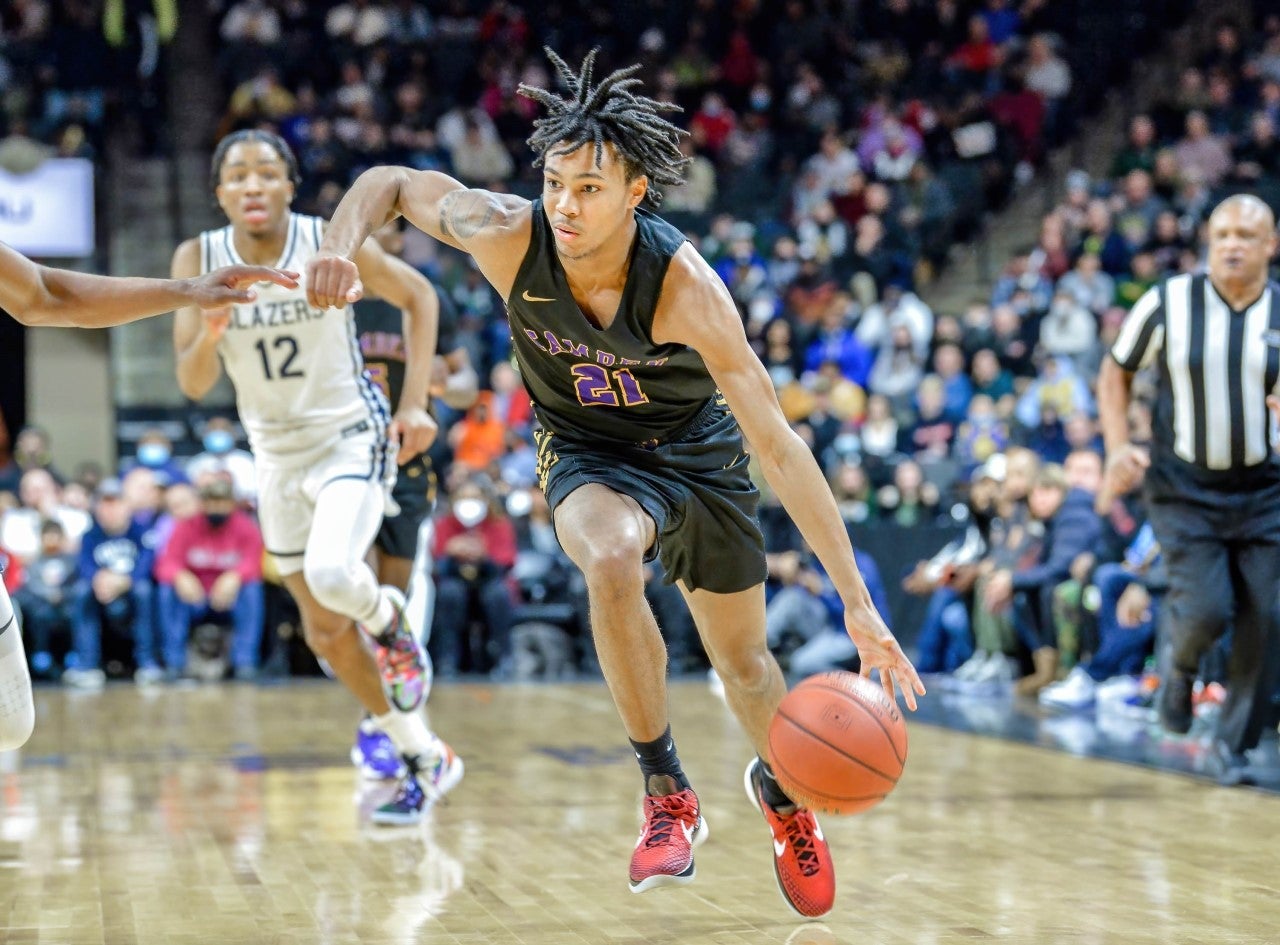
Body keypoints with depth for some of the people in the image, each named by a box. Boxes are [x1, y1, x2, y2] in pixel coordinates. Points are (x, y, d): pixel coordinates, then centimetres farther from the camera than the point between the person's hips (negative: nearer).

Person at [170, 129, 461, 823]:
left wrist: (415, 403, -10)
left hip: (352, 436, -4)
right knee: (325, 632, 9)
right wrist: (210, 335, -31)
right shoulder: (198, 260, -9)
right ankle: (425, 760, 26)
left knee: (330, 574, -32)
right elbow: (193, 386, -8)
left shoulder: (333, 244, -16)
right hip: (277, 454, 4)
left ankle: (389, 621, 5)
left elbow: (419, 297, -1)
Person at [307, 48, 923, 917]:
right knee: (610, 562, -34)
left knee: (743, 658, 11)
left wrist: (858, 604, -37)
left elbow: (777, 443, -34)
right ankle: (669, 796, -17)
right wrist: (342, 245, -32)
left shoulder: (683, 283, -34)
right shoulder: (509, 235, -28)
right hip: (588, 451, 0)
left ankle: (780, 791, 47)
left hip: (698, 451, 0)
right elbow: (390, 183, -8)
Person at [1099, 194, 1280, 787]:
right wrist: (1118, 448, -6)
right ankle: (1180, 665, 23)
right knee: (1205, 611, -15)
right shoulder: (1167, 304, -6)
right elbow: (1116, 373, 7)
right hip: (1185, 488, -2)